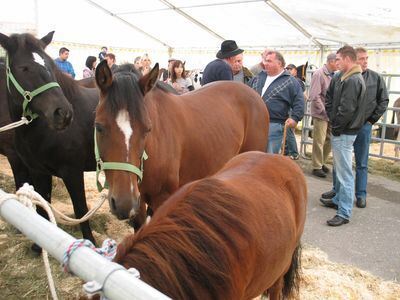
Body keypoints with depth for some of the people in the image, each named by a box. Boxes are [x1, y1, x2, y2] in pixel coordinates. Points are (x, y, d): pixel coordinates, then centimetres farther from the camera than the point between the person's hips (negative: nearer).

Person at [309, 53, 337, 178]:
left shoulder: (334, 75, 6)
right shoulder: (319, 74, -14)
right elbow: (314, 96, -18)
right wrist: (324, 111, -16)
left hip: (331, 115, 7)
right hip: (321, 115, -7)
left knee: (329, 140, 14)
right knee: (319, 142, 2)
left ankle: (322, 162, 31)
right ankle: (317, 167, 14)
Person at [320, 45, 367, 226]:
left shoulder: (353, 80, -18)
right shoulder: (341, 77, 10)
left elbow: (346, 109, -23)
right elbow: (330, 98, 15)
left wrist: (336, 126, -11)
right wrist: (332, 118, 3)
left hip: (344, 133, -10)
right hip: (338, 131, 10)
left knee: (344, 172, -6)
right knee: (338, 169, 21)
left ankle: (344, 213, -1)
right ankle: (338, 200, 37)